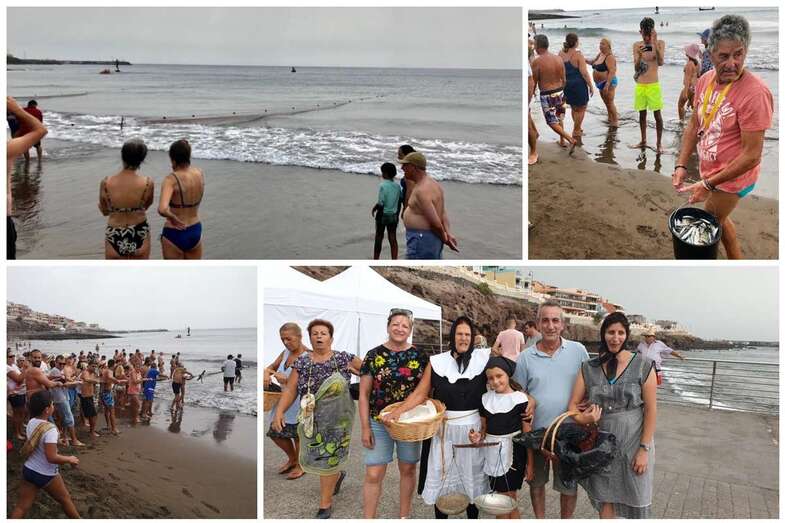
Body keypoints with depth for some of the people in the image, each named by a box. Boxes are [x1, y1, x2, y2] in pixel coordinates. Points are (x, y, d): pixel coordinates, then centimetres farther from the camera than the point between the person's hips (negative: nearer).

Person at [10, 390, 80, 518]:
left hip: (28, 470, 6)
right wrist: (69, 459, -14)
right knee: (65, 499, 18)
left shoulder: (31, 423, -4)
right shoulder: (50, 429, -27)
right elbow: (52, 457, -28)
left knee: (21, 507, 10)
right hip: (46, 475, -6)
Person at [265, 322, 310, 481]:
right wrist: (267, 374, -5)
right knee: (275, 433, 15)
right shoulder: (285, 353, 6)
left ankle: (300, 465, 28)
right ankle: (292, 459, 39)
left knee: (298, 435, 5)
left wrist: (287, 380, -28)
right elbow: (270, 367, 18)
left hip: (299, 401, -8)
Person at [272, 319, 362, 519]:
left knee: (328, 459, -1)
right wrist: (279, 411, -14)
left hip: (337, 419, -3)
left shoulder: (344, 359, -5)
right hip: (311, 419, 3)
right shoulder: (302, 362, 0)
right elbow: (290, 390, -1)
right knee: (313, 457, 14)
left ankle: (325, 505, 14)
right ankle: (337, 475, 46)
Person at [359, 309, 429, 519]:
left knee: (408, 469, 12)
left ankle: (404, 516, 29)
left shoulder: (420, 357, -1)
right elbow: (364, 394, -2)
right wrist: (365, 427, -6)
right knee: (373, 474, -3)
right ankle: (368, 518, 8)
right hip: (379, 423, -1)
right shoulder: (373, 356, -4)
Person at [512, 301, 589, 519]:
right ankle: (539, 519, 38)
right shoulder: (525, 357, -2)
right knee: (536, 483, 17)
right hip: (535, 433, 1)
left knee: (568, 485, 11)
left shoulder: (578, 351, -2)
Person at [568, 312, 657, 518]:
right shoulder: (589, 368, 2)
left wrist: (644, 449, -11)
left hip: (633, 443, -2)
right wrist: (581, 418, -19)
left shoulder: (643, 366, -6)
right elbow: (573, 404, 3)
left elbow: (651, 410, -7)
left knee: (635, 500, 7)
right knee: (605, 501, 9)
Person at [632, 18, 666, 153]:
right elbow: (636, 67, -2)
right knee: (642, 114, 13)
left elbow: (660, 62, -17)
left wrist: (654, 43, -24)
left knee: (657, 114, -2)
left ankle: (659, 143, 5)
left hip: (653, 85, -3)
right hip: (640, 85, 3)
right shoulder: (637, 45, 2)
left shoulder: (660, 43, -3)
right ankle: (643, 141, 27)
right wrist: (639, 55, -22)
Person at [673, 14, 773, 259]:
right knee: (718, 220, 27)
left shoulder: (754, 92, -28)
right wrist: (681, 165, -2)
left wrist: (708, 185, -25)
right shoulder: (705, 81, -4)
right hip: (710, 171, 8)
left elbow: (752, 156, -27)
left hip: (732, 178, -8)